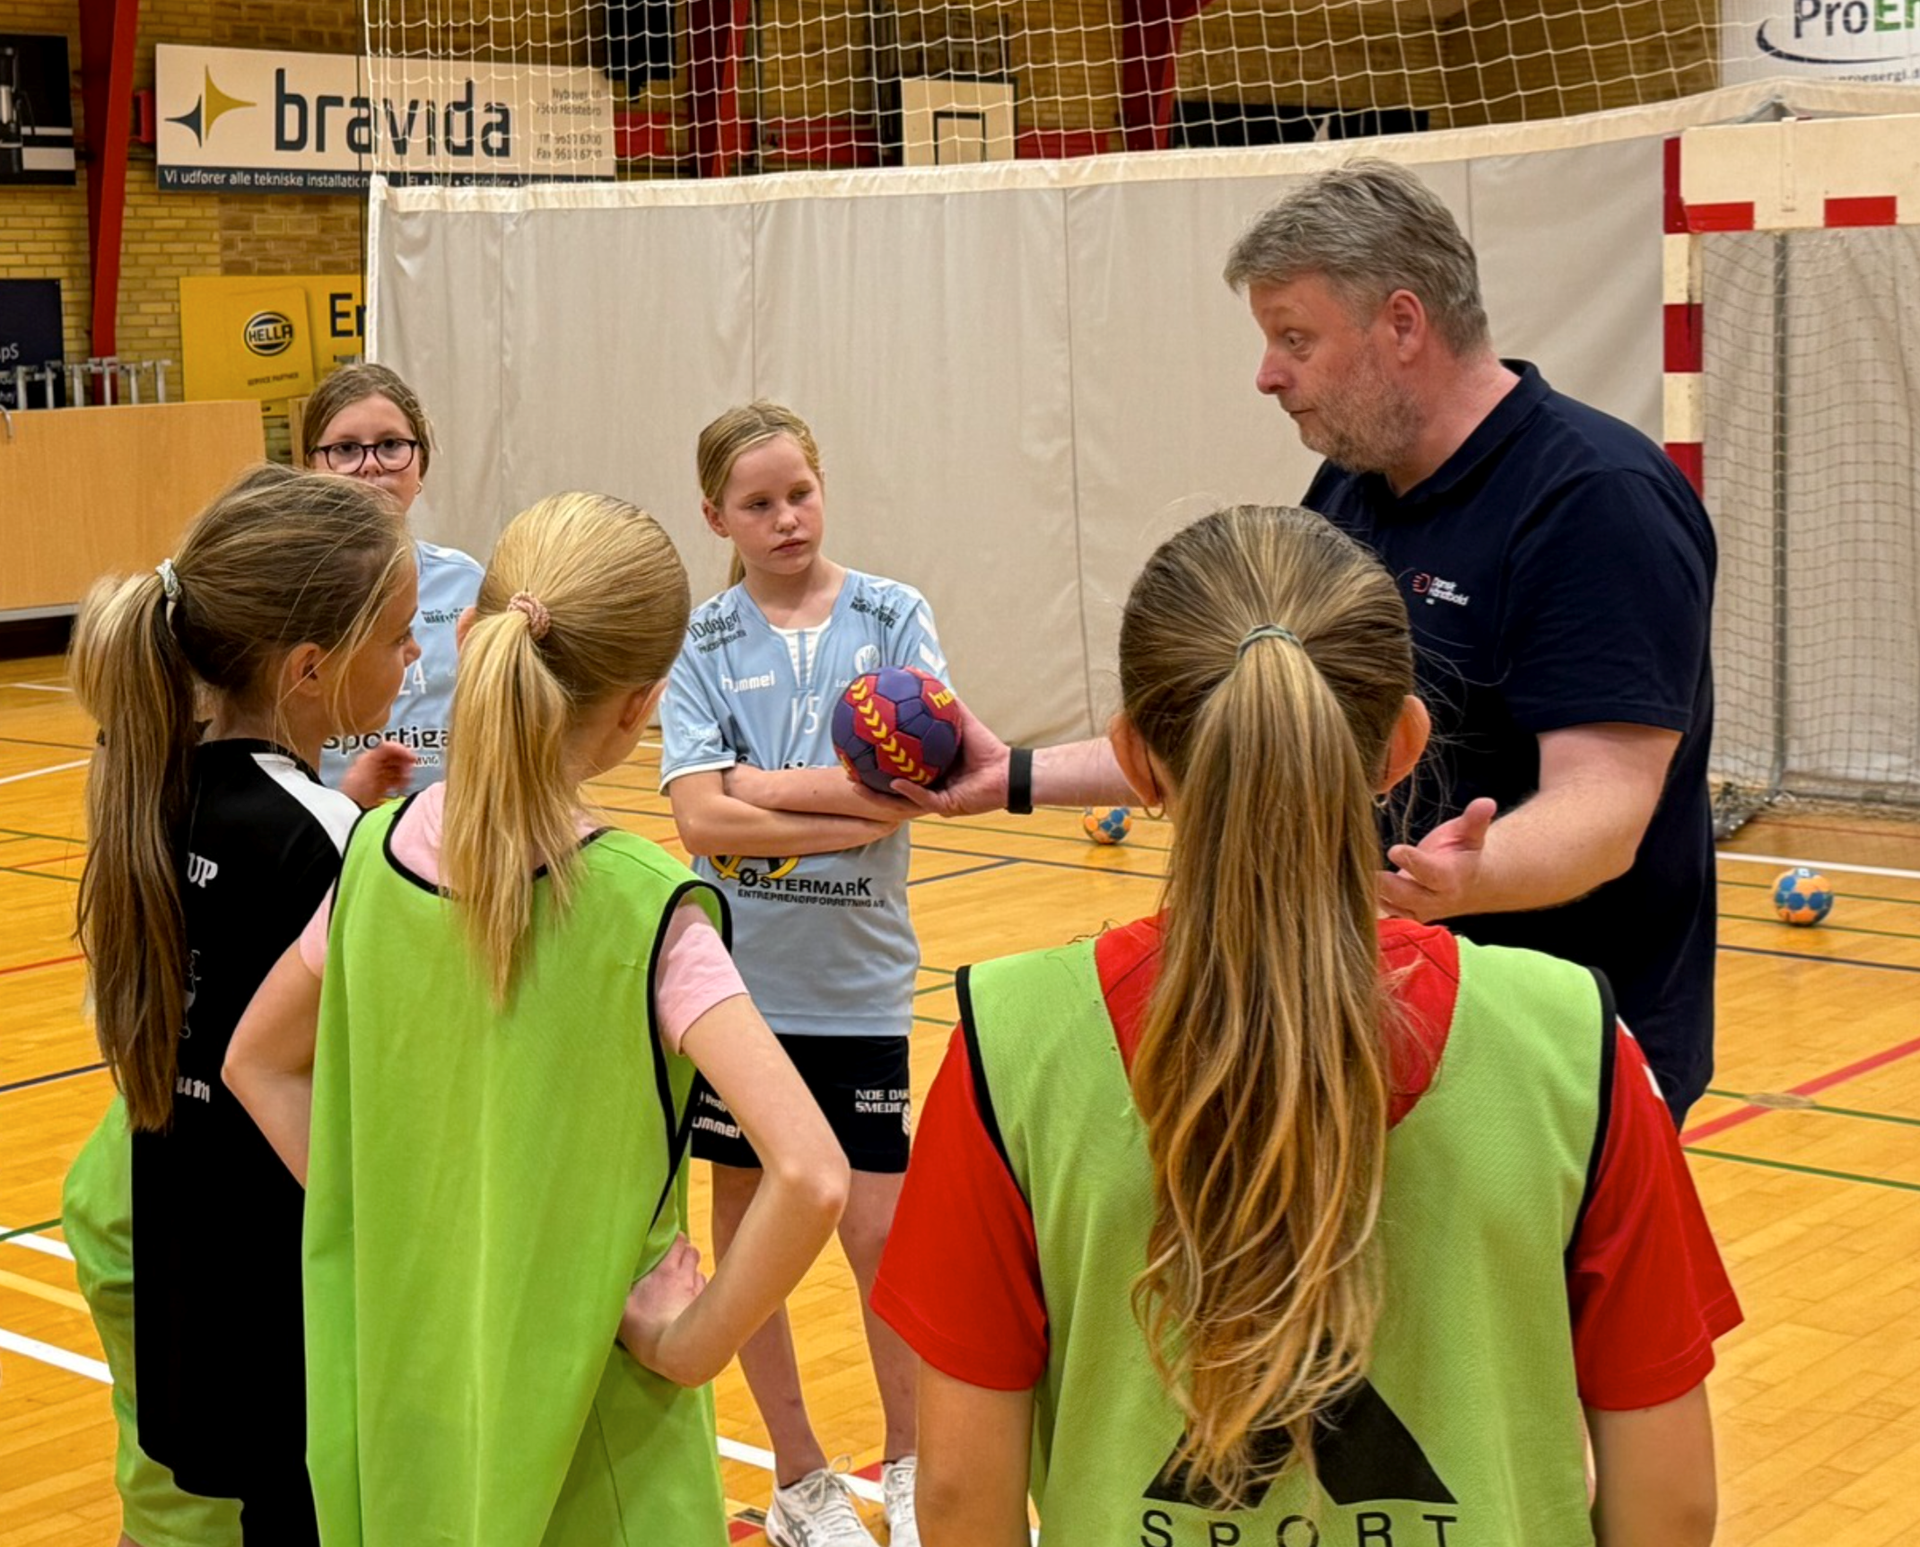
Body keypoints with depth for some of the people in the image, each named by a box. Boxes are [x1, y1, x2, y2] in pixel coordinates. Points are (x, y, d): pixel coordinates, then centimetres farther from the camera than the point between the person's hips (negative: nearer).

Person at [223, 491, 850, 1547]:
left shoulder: (376, 852, -7)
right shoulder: (641, 910, -22)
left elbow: (258, 1065, 9)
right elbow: (807, 1175, -31)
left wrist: (378, 1224, 8)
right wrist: (692, 1341, -17)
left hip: (404, 1400, 5)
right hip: (583, 1431, -4)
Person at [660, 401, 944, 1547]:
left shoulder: (894, 618, -1)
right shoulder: (701, 644, -1)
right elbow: (699, 819, -13)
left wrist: (760, 785, -15)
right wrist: (849, 813, -20)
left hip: (856, 981, -1)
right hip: (735, 976, 1)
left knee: (879, 1232, 0)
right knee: (746, 1219, 10)